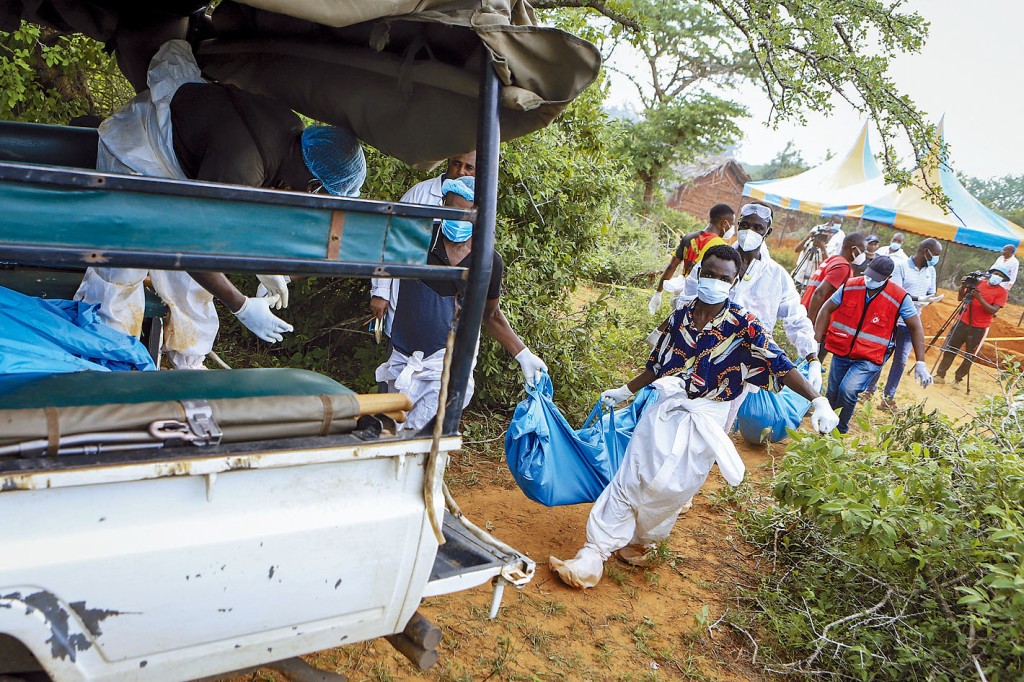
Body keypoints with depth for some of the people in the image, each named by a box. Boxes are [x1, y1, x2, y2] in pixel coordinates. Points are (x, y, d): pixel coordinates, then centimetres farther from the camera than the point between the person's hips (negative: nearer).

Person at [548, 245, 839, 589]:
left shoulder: (743, 326, -9)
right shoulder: (680, 316, 4)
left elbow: (781, 366, -15)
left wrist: (818, 400, -27)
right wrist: (624, 391, 22)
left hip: (705, 420, -3)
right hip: (665, 409, 3)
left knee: (669, 488, 0)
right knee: (630, 479, -1)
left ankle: (639, 540, 29)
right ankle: (595, 553, 6)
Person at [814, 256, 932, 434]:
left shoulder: (899, 298, -12)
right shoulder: (850, 287, -6)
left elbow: (915, 327, -3)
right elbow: (827, 310, 4)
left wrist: (920, 363, -5)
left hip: (870, 359, -3)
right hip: (841, 353, 4)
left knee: (848, 390, -24)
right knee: (832, 395, 12)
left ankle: (840, 432, -3)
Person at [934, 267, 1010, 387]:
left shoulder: (1002, 292, -4)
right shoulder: (979, 283, 6)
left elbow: (993, 310, -15)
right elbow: (960, 298, 9)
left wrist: (980, 298, -25)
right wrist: (963, 287, -11)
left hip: (979, 328, -3)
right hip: (963, 322, 3)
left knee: (970, 356, 2)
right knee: (949, 349, 3)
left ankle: (958, 379, 14)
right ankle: (940, 375, 9)